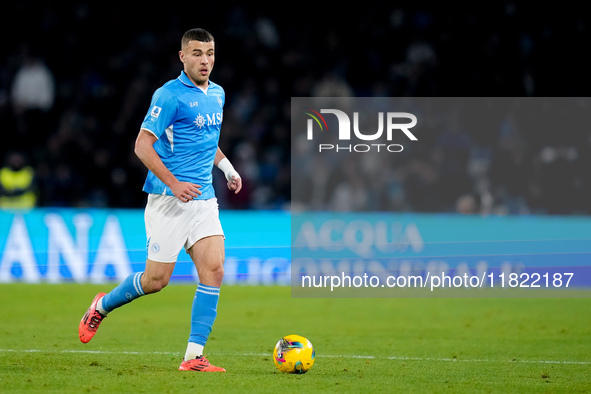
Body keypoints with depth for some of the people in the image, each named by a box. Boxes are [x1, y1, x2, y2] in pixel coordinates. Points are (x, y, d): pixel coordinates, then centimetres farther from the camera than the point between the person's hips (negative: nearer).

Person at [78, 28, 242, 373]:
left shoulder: (217, 94, 14)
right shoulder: (170, 95, -11)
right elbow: (143, 145, -15)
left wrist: (226, 167, 15)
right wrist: (174, 184, -22)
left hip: (204, 199, 7)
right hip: (169, 200, -7)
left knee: (214, 270, -9)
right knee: (157, 280, -2)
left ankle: (194, 357, -6)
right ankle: (103, 306, 27)